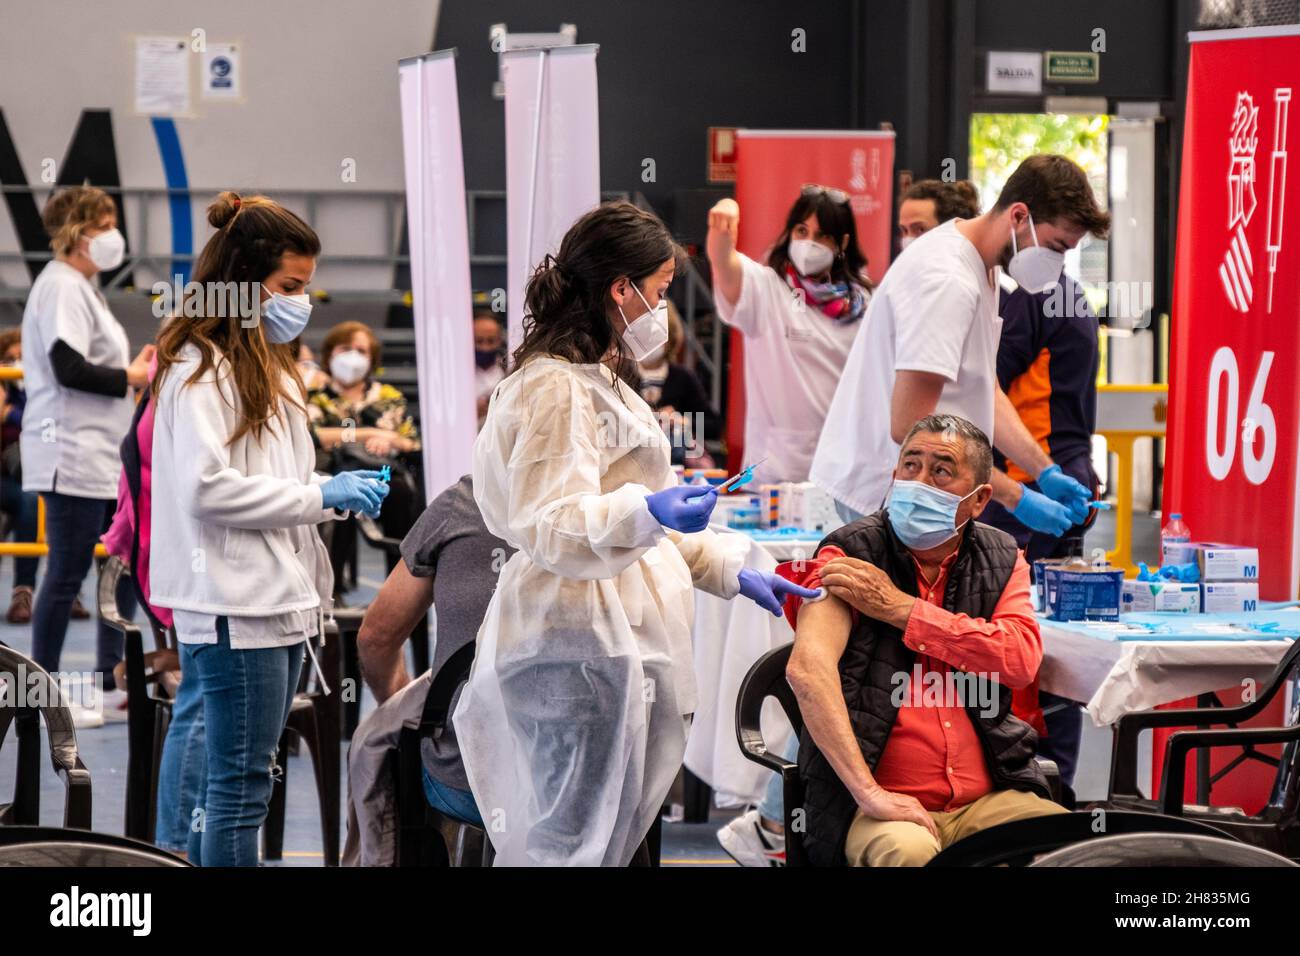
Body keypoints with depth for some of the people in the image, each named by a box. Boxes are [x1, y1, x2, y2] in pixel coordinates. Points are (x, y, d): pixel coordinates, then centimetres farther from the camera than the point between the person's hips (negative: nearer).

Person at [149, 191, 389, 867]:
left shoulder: (269, 366, 20)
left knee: (232, 781, 13)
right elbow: (206, 487, -21)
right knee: (241, 783, -6)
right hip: (234, 606, -10)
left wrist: (336, 495, 9)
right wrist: (318, 496, -16)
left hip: (281, 600, 10)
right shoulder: (201, 368, -11)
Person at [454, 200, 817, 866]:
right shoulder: (555, 387, -12)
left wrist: (730, 571, 27)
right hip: (578, 643, -11)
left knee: (613, 838, 8)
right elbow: (550, 527, -22)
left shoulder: (599, 381, 24)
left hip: (618, 639, 11)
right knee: (579, 844, -10)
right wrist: (645, 514, -39)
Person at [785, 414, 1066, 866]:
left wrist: (899, 608, -12)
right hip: (888, 805, -4)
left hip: (988, 798, 4)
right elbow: (807, 668, -18)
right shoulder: (851, 554, -2)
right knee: (908, 852, -36)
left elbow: (1023, 659, -7)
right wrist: (868, 792, -28)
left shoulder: (1002, 560, 12)